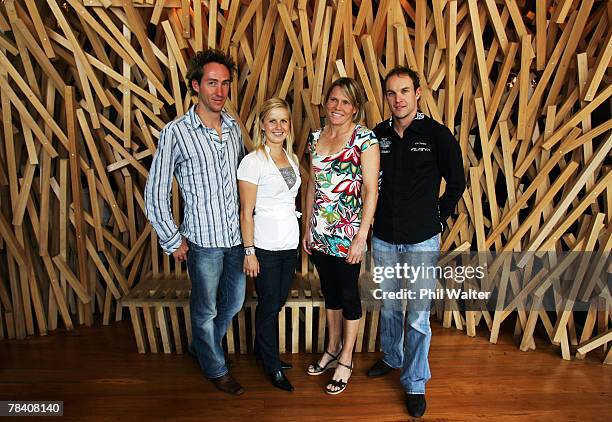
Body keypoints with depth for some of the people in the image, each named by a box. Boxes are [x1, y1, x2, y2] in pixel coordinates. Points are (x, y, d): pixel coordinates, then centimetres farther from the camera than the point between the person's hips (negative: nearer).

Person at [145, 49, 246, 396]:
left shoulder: (234, 128, 4)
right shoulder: (176, 133, -12)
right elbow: (156, 193, -9)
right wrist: (172, 240, -7)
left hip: (238, 235, 6)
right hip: (203, 240, -5)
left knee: (234, 301, 21)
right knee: (206, 308, 13)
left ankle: (202, 345, 47)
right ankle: (216, 367, 37)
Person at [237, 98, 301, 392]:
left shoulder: (292, 158, 8)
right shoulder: (253, 161, -12)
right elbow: (246, 211, -12)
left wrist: (300, 236, 13)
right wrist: (249, 252, -13)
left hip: (290, 243, 6)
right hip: (265, 246, -6)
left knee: (278, 301, 18)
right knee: (269, 305, 8)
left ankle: (262, 349, 40)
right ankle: (273, 366, 27)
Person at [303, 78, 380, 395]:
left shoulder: (365, 139, -10)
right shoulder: (316, 137, 7)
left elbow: (371, 190, -13)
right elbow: (313, 185, 11)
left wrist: (362, 236, -16)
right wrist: (308, 228, 12)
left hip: (347, 234, -5)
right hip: (319, 232, 6)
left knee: (348, 294, 9)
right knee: (329, 291, 19)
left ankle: (346, 359, 28)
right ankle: (332, 348, 39)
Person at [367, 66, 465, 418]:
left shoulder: (437, 134, -8)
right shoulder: (378, 134, 2)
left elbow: (457, 184, 1)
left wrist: (437, 219, 0)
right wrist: (376, 219, 7)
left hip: (422, 242, -3)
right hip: (383, 240, 4)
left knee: (418, 317, 4)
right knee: (389, 307, 20)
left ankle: (416, 383, 23)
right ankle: (392, 358, 44)